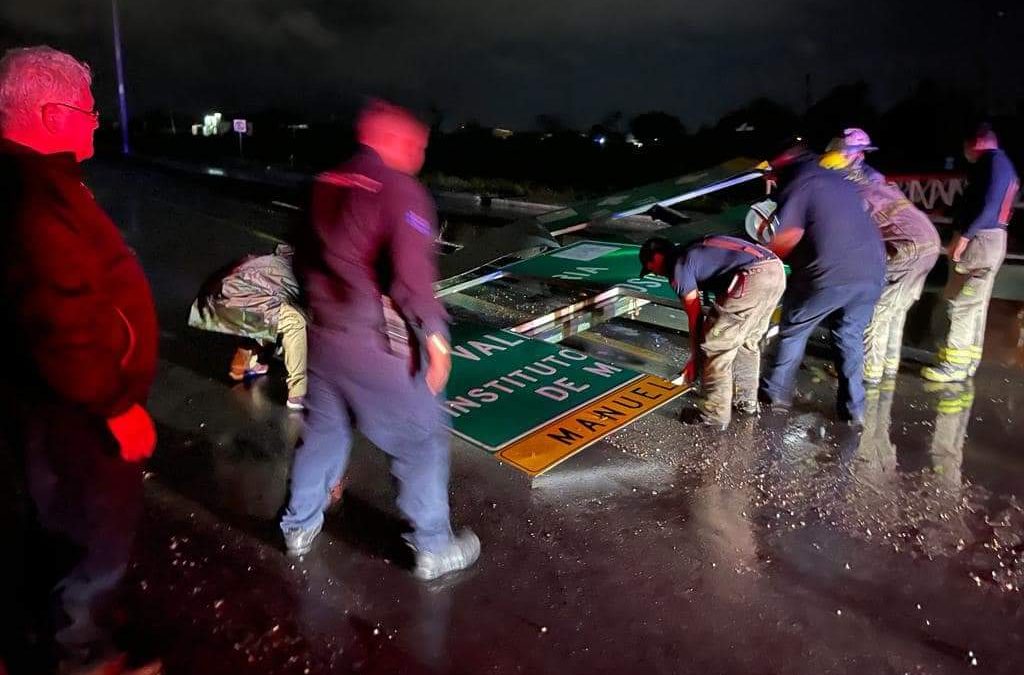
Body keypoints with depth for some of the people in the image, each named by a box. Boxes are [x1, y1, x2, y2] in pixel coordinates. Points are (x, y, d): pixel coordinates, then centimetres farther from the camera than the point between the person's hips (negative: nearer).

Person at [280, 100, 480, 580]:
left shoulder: (325, 186, 9)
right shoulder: (401, 190, -14)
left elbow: (304, 259, 16)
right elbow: (411, 275, -24)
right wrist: (433, 334, -14)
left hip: (323, 336, 8)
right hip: (377, 344, -7)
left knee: (323, 431, 24)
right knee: (421, 441, 7)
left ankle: (300, 527, 39)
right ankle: (433, 549, 18)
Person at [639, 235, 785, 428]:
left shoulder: (679, 266, 6)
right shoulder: (696, 252, 31)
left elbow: (695, 318, 9)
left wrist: (694, 358, 22)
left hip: (753, 278, -9)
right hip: (776, 269, 9)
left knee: (716, 348, 4)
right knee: (748, 341, 26)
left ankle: (715, 416, 13)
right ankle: (746, 400, 38)